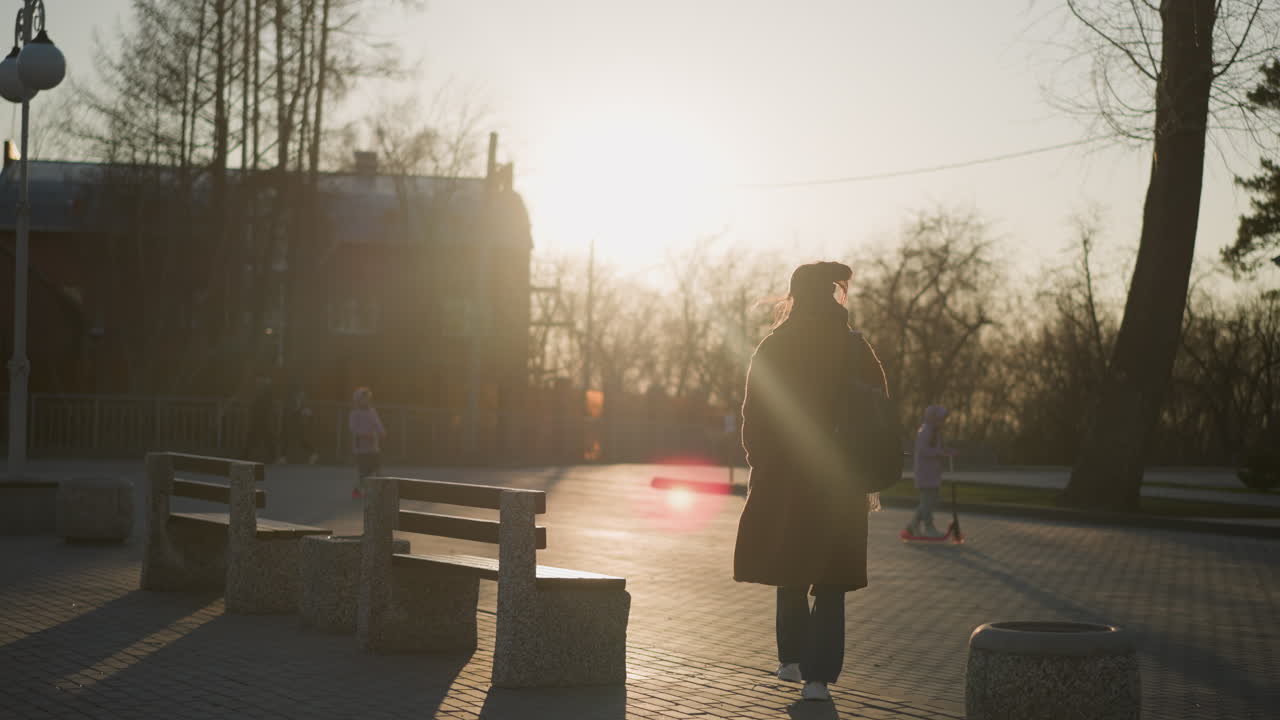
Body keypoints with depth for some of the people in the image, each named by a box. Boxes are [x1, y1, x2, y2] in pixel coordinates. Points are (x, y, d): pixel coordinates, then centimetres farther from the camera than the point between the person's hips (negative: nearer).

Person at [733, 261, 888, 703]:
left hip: (781, 482, 2)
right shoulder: (853, 349, -5)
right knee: (830, 582, 4)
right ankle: (817, 675, 0)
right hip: (838, 483, -2)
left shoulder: (771, 350, -1)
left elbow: (752, 418, -1)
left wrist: (760, 468, 9)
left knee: (790, 571, 18)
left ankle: (792, 659, 26)